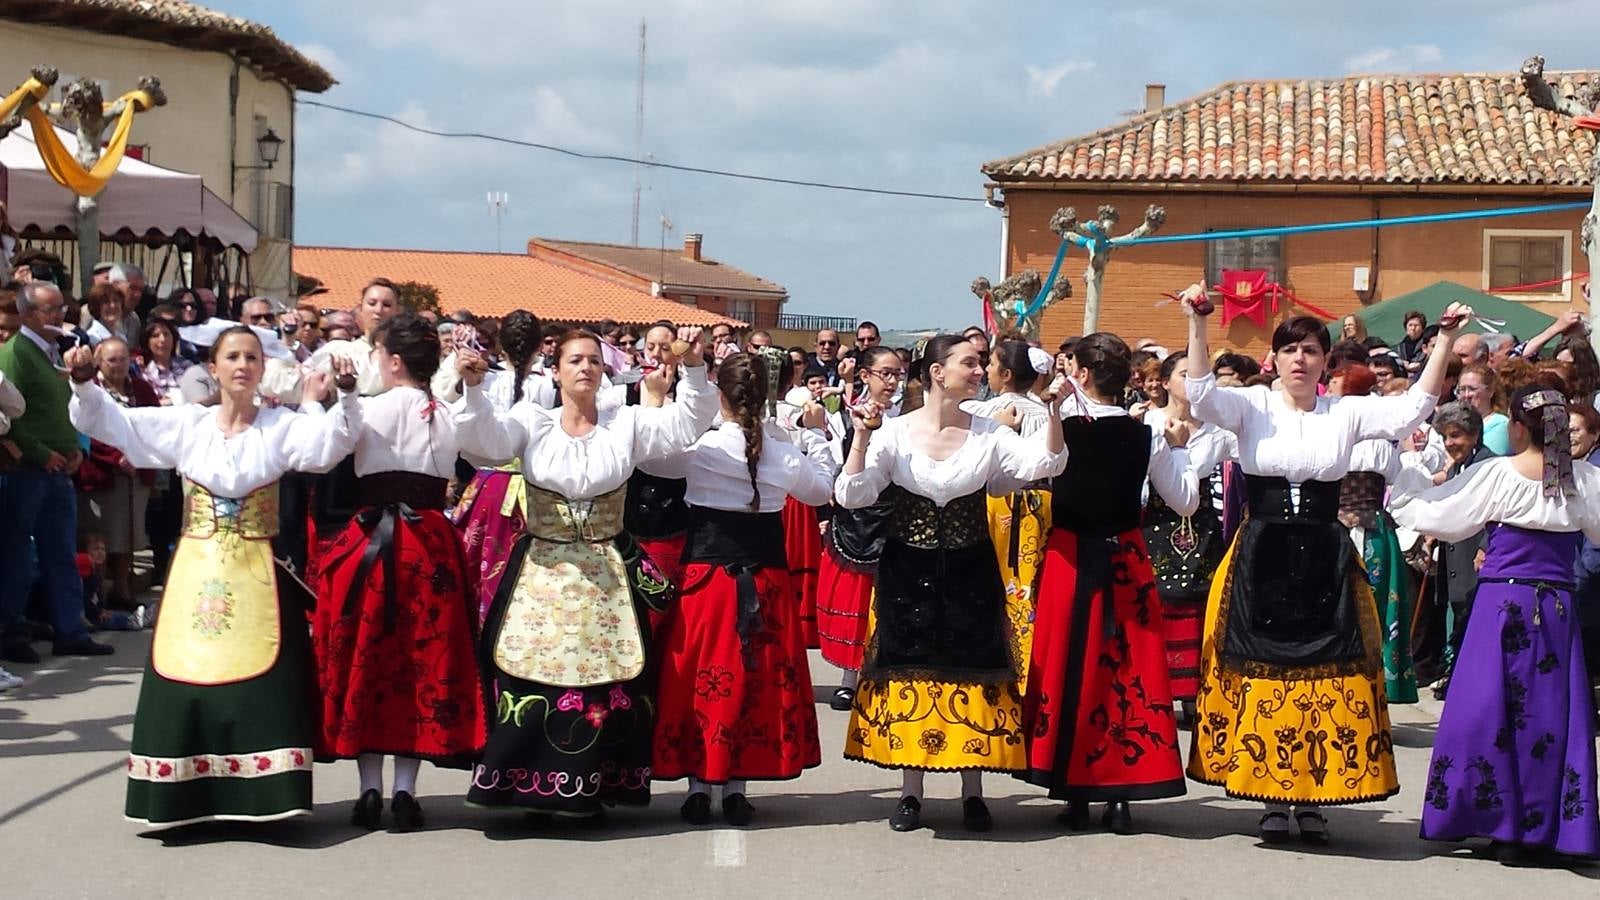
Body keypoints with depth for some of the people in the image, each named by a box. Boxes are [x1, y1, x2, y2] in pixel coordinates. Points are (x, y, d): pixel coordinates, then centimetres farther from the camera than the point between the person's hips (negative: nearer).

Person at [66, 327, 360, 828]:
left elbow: (333, 437, -14)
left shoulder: (281, 427, 1)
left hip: (256, 576, -2)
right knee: (186, 677, 0)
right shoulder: (185, 425, 6)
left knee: (258, 679, -5)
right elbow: (112, 423, 4)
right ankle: (186, 800, 8)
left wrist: (346, 396, -32)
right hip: (196, 575, 2)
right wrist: (84, 384, -12)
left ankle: (260, 796, 1)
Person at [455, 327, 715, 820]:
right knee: (532, 672, -5)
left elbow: (687, 423, -2)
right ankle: (532, 785, 4)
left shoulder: (628, 423, 6)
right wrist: (473, 386, -30)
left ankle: (592, 788, 8)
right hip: (541, 573, -1)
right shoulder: (532, 422, 3)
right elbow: (484, 436, -12)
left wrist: (694, 369, -18)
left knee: (605, 677, -3)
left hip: (607, 576, 1)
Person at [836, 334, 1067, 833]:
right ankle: (911, 791, 16)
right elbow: (851, 496, -10)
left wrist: (1053, 409, -26)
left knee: (972, 672, 4)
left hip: (971, 572, 1)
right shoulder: (895, 432, -5)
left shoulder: (988, 434, 0)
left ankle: (973, 792, 15)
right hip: (908, 572, -1)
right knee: (910, 672, 4)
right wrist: (861, 438, -21)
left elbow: (1043, 462, -13)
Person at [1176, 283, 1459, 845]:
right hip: (1260, 562, -1)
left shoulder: (1346, 413, 7)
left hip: (1325, 565, 1)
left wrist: (1444, 342, -10)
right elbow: (1202, 395, -14)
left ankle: (1313, 800, 9)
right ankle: (1271, 798, 10)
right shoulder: (1253, 407, 3)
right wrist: (1197, 325, -25)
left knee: (1327, 681, 0)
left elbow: (1413, 408, -3)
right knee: (1261, 677, 0)